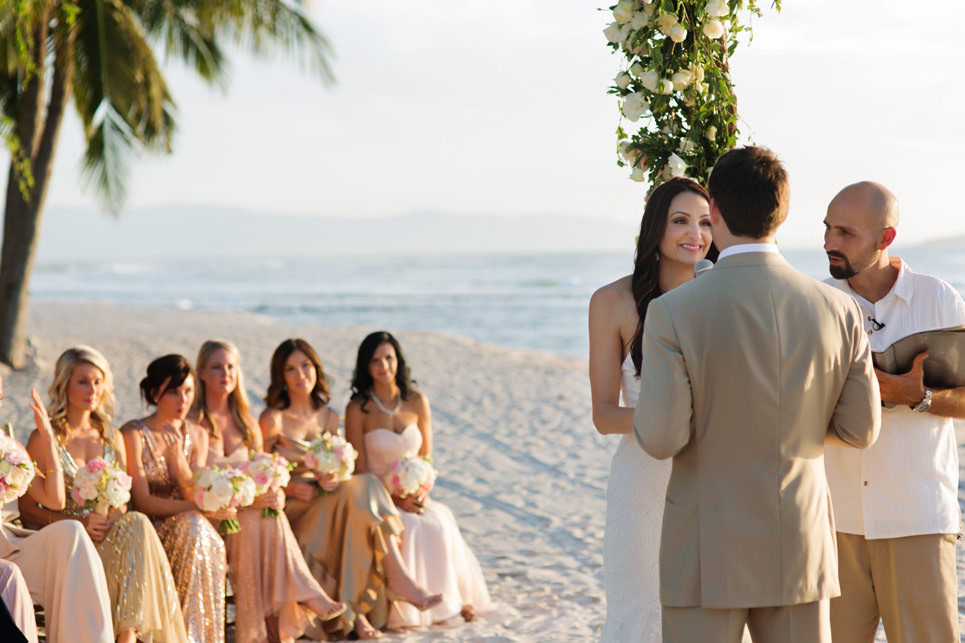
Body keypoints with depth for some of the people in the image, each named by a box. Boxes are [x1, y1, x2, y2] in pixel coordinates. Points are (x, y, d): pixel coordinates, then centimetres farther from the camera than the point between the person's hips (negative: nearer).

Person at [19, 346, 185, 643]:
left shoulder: (112, 438, 17)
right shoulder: (45, 440, 0)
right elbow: (27, 509, -2)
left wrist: (112, 519, -6)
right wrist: (79, 523, -15)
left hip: (108, 535, 5)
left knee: (136, 524, -31)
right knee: (139, 526, -31)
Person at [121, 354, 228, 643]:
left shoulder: (197, 435, 10)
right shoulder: (133, 434, -7)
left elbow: (195, 495, 1)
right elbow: (143, 501, -13)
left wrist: (177, 455, -15)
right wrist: (200, 508, -23)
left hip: (187, 526, 4)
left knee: (196, 529, -31)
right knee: (193, 526, -33)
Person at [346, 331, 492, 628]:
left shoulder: (417, 402, 6)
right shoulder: (358, 409, -5)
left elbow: (426, 457, 9)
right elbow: (360, 469, -6)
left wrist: (421, 491, -11)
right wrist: (395, 499, -18)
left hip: (414, 495, 3)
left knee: (439, 524, -27)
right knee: (410, 528, -31)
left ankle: (449, 597, -15)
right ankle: (408, 606, -23)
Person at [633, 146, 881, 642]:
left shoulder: (672, 313, -14)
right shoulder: (838, 310, -3)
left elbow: (661, 438, -16)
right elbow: (861, 429, 4)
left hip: (708, 557, -3)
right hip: (801, 547, 3)